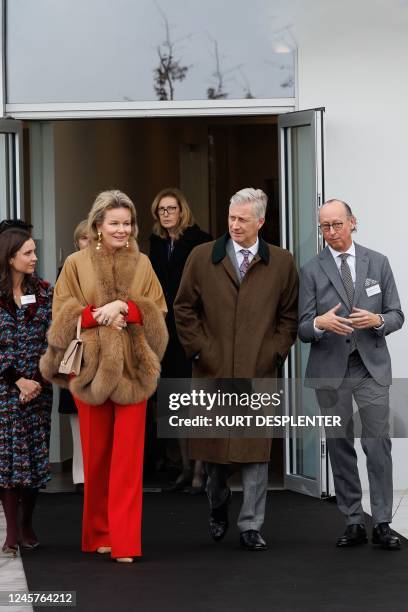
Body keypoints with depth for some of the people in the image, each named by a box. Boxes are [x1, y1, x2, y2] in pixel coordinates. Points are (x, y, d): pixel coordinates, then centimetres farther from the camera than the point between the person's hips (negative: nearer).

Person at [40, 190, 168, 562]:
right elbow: (63, 315, 0)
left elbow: (158, 312, 4)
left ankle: (124, 541, -4)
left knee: (128, 456, -4)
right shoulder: (76, 264, 3)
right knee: (96, 454, 6)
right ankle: (99, 534, 18)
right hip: (91, 367, -1)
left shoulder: (142, 264, 8)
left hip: (132, 369, 1)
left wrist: (124, 308, -13)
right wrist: (99, 315, -15)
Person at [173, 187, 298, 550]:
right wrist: (199, 350, -1)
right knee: (214, 450, 8)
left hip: (260, 373, 0)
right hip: (212, 371, 0)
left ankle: (251, 526, 4)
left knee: (255, 451, -2)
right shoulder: (202, 258, 3)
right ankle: (218, 511, 30)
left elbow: (289, 314, 10)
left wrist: (276, 353, 0)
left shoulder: (281, 263, 5)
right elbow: (184, 309, 6)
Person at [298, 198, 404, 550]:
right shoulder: (312, 271, 3)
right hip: (330, 369, 0)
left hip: (372, 366, 0)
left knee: (378, 443, -6)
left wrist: (378, 320, -15)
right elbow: (302, 329, -1)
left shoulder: (377, 263, 6)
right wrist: (321, 324, -23)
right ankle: (353, 523, 11)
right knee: (340, 447, 4)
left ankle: (382, 524, -3)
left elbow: (397, 316, 7)